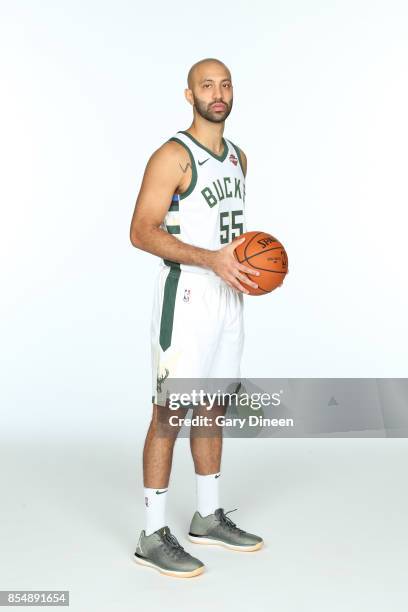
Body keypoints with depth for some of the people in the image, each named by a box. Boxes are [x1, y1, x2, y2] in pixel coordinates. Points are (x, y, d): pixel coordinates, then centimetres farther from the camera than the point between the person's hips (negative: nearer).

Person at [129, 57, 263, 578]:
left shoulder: (238, 157, 15)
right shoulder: (173, 155, -11)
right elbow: (142, 232, -17)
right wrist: (211, 259, -26)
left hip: (228, 296, 8)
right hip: (185, 295, -8)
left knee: (214, 406, 14)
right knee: (171, 411, -5)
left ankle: (208, 517, 28)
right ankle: (153, 536, 6)